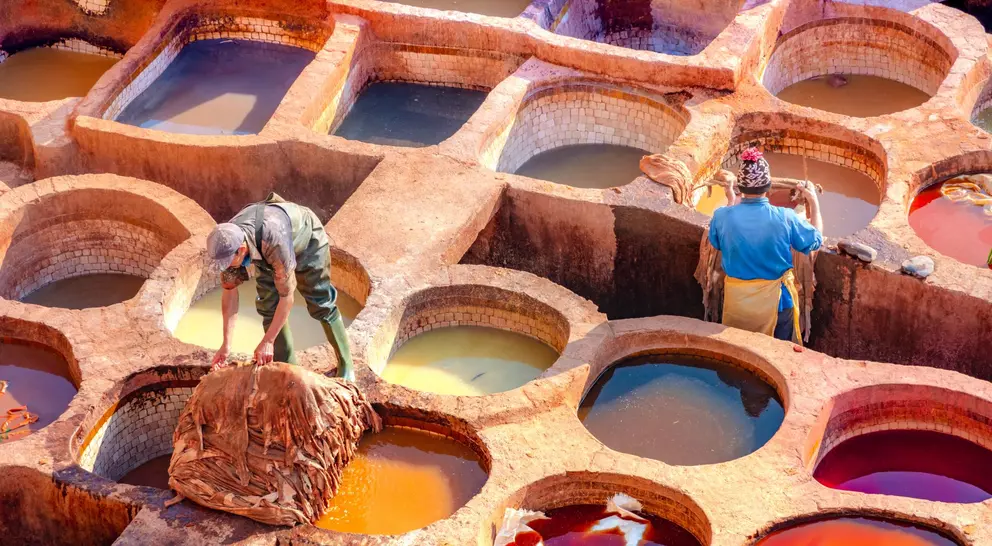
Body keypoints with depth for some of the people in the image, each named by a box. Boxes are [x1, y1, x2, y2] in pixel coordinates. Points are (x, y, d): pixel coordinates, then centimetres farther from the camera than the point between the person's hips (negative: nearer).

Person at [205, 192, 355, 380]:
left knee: (320, 304, -1)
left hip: (307, 239, -5)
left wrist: (267, 342, -36)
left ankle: (345, 366, 15)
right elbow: (229, 293, -18)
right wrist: (226, 345, -21)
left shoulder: (274, 241, -48)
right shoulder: (226, 243, -30)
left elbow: (287, 297, -39)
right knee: (269, 306, -4)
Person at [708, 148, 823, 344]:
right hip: (775, 300, -1)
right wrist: (814, 202, 12)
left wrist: (731, 201, 17)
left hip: (737, 300, 1)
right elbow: (816, 240, -1)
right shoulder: (785, 218, -21)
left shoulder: (722, 217, -18)